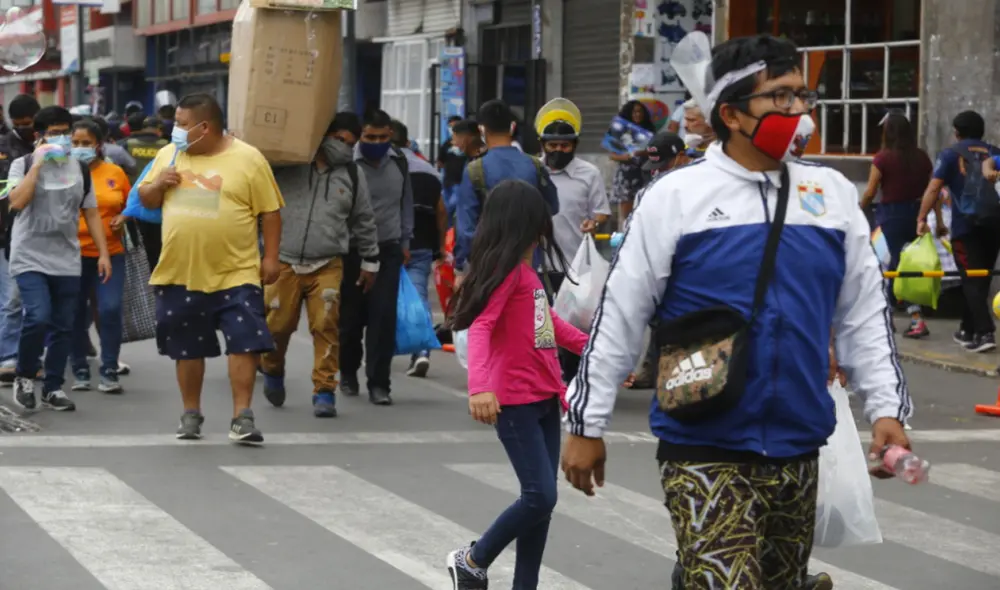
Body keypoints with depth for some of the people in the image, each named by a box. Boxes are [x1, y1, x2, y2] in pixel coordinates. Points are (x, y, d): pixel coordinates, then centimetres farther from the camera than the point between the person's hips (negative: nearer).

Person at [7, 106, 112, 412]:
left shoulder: (80, 169, 10)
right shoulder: (23, 165, -2)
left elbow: (91, 214, 12)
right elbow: (17, 202, -19)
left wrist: (103, 253, 4)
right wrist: (38, 163, -17)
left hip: (67, 261, 4)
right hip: (30, 258, -4)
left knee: (63, 327, 5)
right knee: (38, 317, -19)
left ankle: (53, 388, 17)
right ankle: (24, 377, 3)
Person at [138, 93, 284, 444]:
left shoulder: (248, 159, -6)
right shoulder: (169, 155, 7)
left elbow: (270, 212, -3)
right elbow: (146, 200, 14)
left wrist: (271, 257, -8)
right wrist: (158, 183, -7)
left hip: (236, 274, -4)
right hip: (179, 274, 4)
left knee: (245, 342, -8)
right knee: (187, 348, 13)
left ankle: (242, 417, -3)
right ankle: (191, 413, 26)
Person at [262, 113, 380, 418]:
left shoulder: (352, 175, 10)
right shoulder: (286, 165, 0)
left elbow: (364, 221, 19)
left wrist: (370, 261, 21)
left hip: (328, 265, 1)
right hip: (283, 262, -1)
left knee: (326, 326, -10)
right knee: (278, 325, 3)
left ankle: (325, 390, -1)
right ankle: (272, 370, 33)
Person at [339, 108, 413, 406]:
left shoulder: (399, 162, 5)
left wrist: (405, 241, 17)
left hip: (388, 249, 3)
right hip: (352, 249, -3)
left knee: (383, 315, -5)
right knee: (351, 314, 7)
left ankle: (379, 383, -1)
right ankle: (348, 372, 29)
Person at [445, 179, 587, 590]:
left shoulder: (526, 271, 14)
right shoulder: (506, 270, -13)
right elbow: (481, 326, -26)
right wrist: (480, 386, -41)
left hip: (544, 399, 9)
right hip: (516, 403, -9)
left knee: (542, 500, 7)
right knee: (540, 497, -12)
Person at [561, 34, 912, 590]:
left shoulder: (834, 193, 7)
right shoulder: (676, 195, -4)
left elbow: (865, 315, 11)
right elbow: (618, 319, -2)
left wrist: (886, 408, 2)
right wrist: (587, 426, -1)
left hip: (798, 455, 5)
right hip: (705, 456, -4)